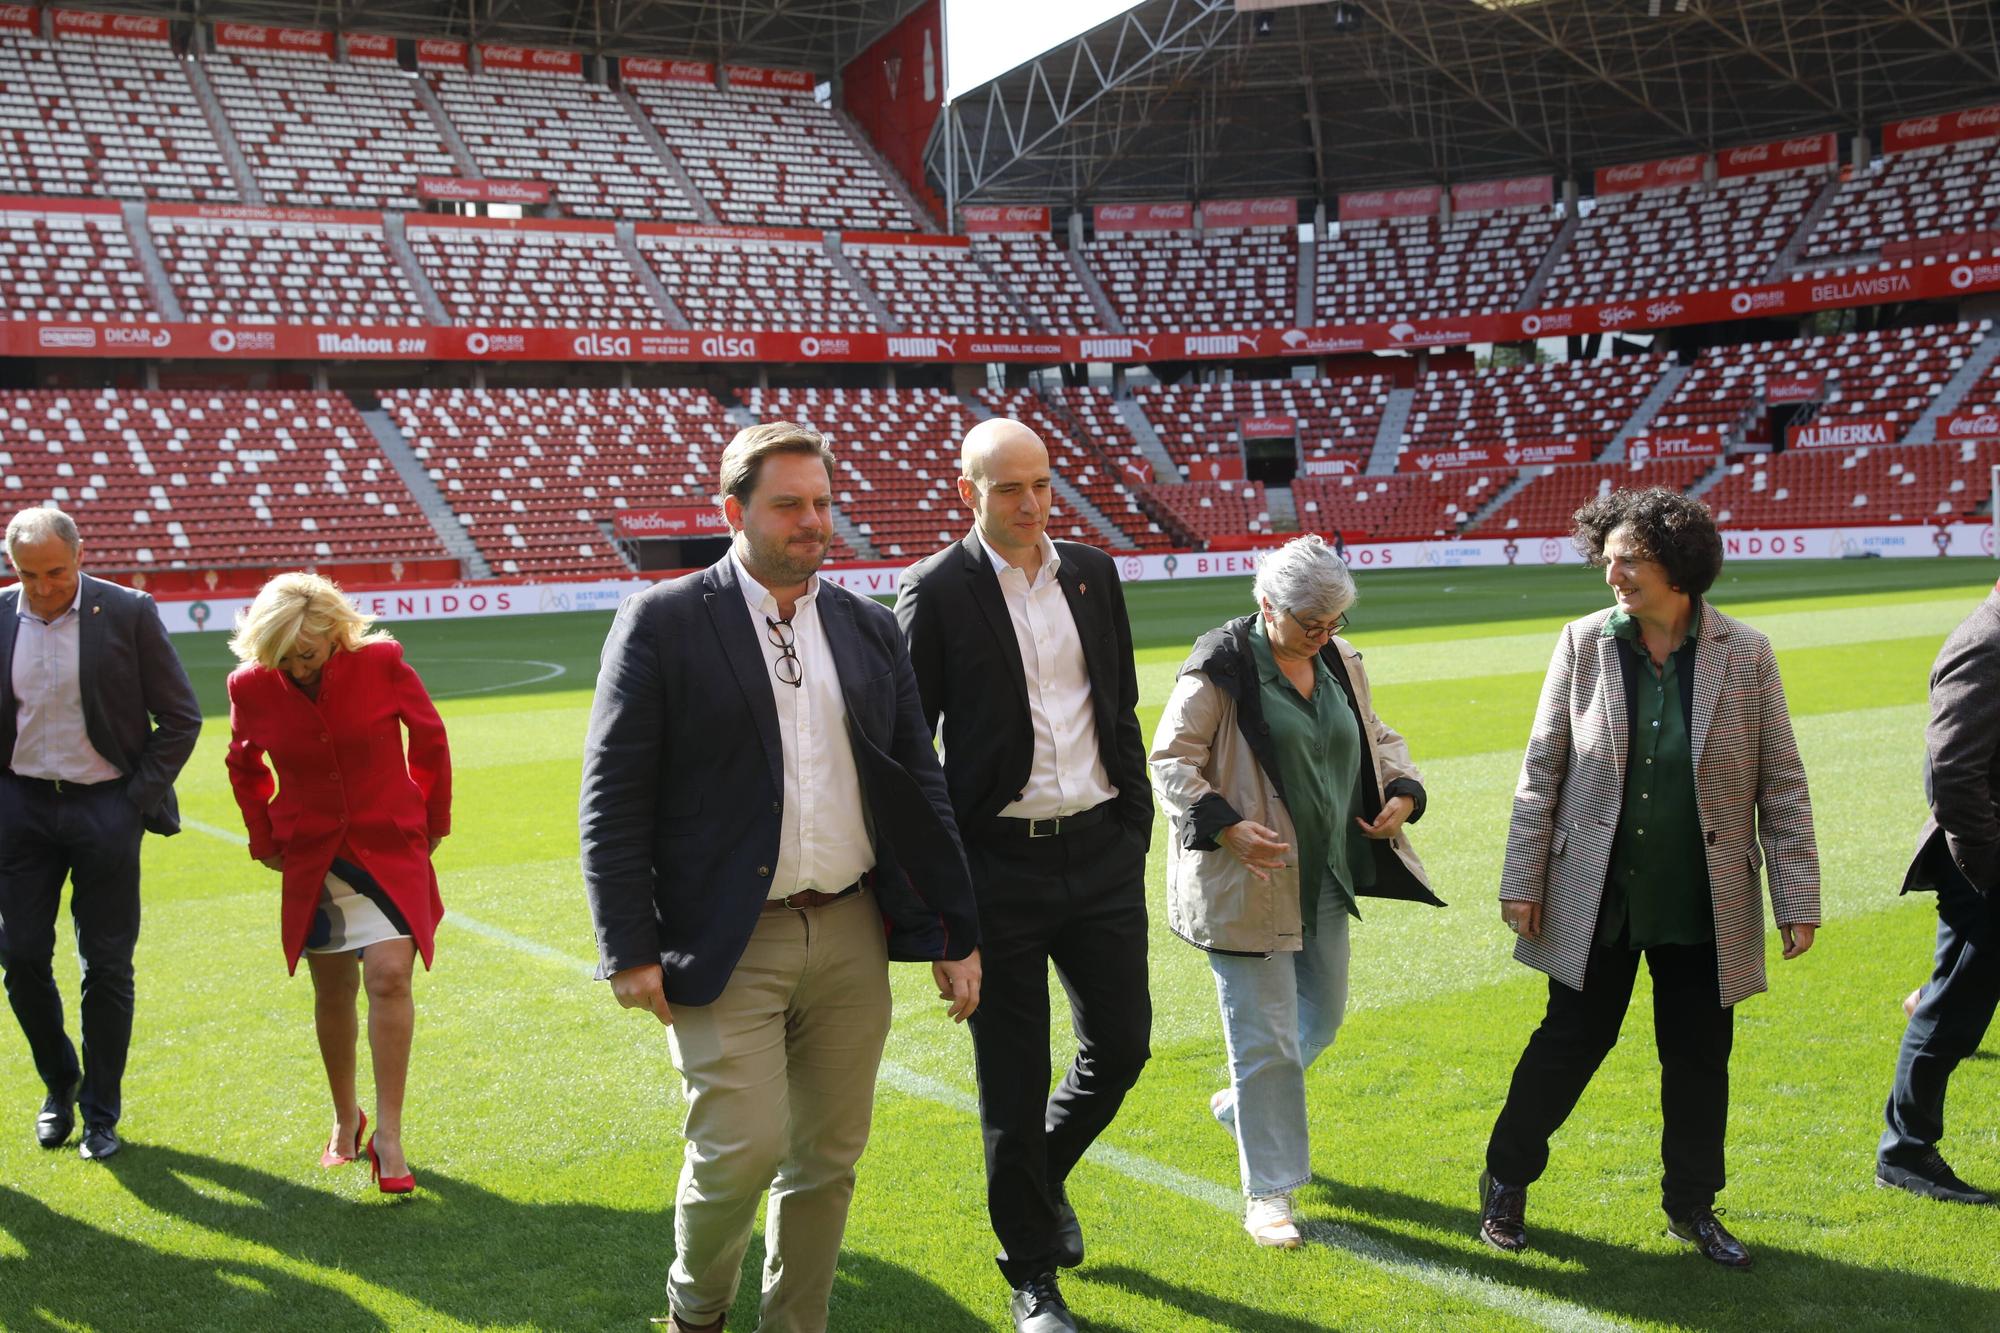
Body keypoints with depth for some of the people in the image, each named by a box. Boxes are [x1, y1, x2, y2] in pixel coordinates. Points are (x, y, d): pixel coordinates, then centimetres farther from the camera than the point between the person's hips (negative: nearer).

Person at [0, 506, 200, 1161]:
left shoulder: (129, 613, -8)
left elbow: (181, 718, -2)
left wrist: (139, 799, -6)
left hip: (105, 807, -3)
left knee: (106, 965, 3)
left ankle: (101, 1111, 18)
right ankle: (60, 1083, 28)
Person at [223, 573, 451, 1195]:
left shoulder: (382, 662, -14)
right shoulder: (252, 686, -8)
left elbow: (429, 737, 2)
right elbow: (243, 766, 13)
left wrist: (433, 822, 7)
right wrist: (265, 840, 10)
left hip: (391, 850, -2)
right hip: (312, 861, 2)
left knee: (389, 976, -15)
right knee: (333, 993, 10)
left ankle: (388, 1135, -7)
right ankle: (346, 1119, 32)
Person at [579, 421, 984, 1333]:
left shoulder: (870, 629, 10)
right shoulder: (661, 624, -4)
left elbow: (920, 786, 13)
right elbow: (613, 800, -6)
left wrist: (956, 933, 10)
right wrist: (629, 949, -11)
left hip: (852, 935, 5)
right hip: (727, 945, -4)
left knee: (828, 1157, 11)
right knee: (739, 1150, -7)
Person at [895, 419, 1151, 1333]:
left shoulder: (1093, 573, 7)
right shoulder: (935, 591, -7)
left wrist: (1137, 826, 10)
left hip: (1102, 851, 4)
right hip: (1001, 863, -4)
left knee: (1121, 1044, 10)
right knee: (1014, 1081, 5)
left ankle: (1043, 1176, 40)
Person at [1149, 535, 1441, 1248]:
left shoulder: (1340, 662, 6)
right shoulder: (1222, 667, -14)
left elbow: (1376, 737, 19)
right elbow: (1171, 760, -13)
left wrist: (1403, 792, 0)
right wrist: (1227, 826, -25)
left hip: (1325, 877, 7)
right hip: (1247, 883, -7)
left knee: (1324, 1013, 18)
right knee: (1265, 1037, -2)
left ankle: (1242, 1102, 45)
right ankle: (1267, 1194, 12)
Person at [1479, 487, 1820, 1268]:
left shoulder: (1745, 655, -6)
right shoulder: (1584, 644, -6)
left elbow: (1781, 785, -2)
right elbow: (1541, 771, -1)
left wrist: (1798, 900, -3)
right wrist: (1523, 881, -3)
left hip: (1703, 906, 1)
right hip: (1599, 899, 0)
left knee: (1699, 1059, 12)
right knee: (1571, 1042, 8)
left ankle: (1692, 1206, 31)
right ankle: (1506, 1181, 28)